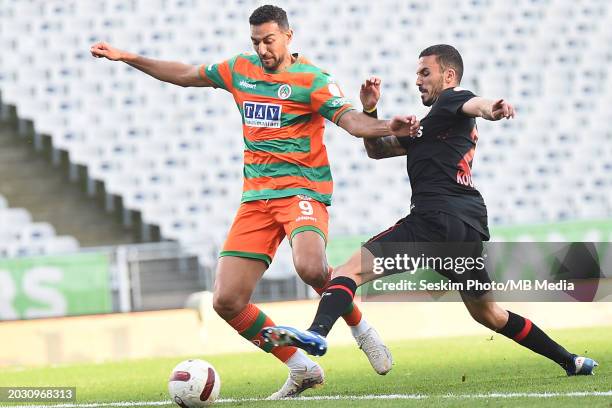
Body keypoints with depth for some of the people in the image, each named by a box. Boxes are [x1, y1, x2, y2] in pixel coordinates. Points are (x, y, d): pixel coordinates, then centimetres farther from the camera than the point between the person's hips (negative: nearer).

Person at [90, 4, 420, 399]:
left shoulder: (311, 79, -5)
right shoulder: (240, 69, 12)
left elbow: (350, 119, -17)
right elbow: (185, 75, 25)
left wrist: (387, 127, -37)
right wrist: (127, 58, 25)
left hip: (302, 189, -6)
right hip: (256, 198, 6)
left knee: (310, 267, -36)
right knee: (227, 301, -6)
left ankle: (363, 330, -6)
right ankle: (302, 369, 7)